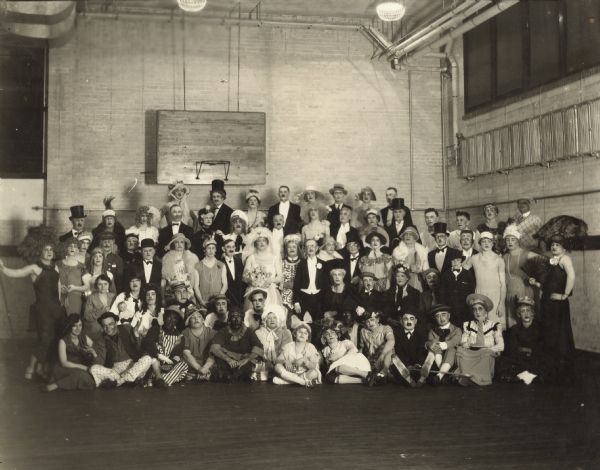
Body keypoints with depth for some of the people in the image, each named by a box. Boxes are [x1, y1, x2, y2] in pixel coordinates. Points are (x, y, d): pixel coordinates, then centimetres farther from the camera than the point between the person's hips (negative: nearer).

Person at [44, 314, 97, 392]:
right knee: (80, 374, -36)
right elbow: (64, 362, -11)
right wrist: (83, 367, -16)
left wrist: (92, 352, -14)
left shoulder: (84, 338, 10)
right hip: (66, 370, -5)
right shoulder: (63, 341, -3)